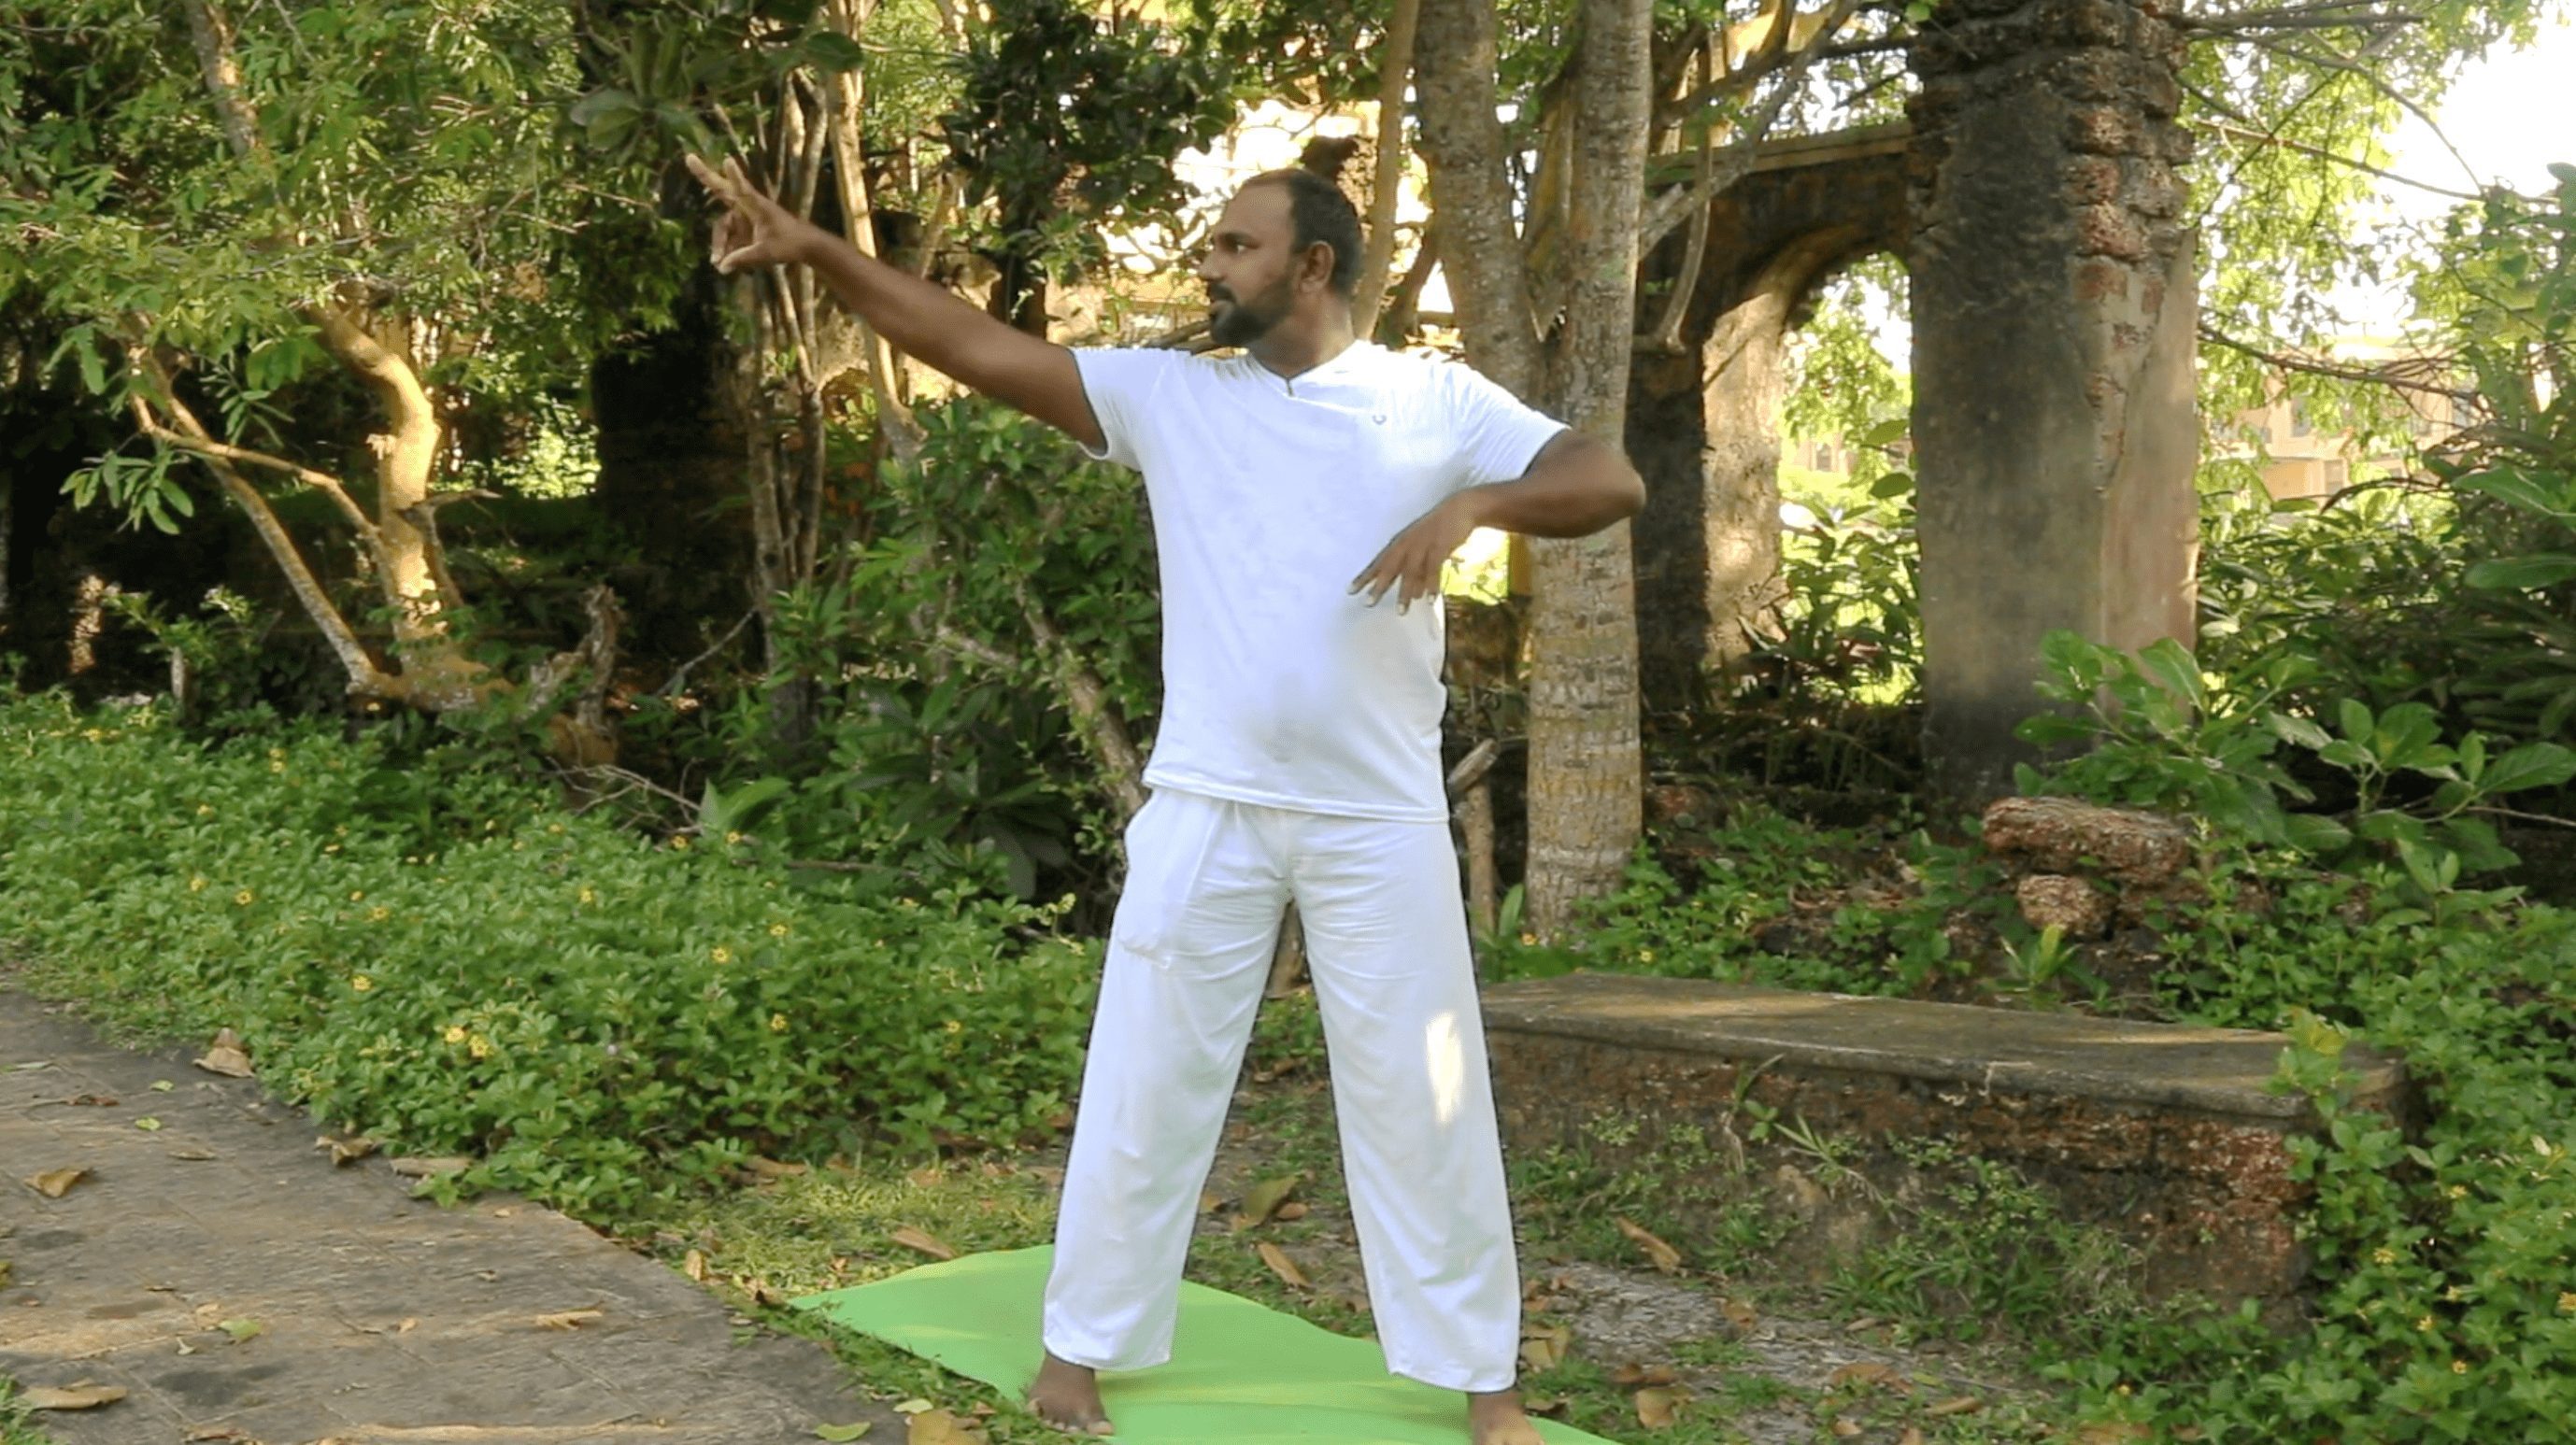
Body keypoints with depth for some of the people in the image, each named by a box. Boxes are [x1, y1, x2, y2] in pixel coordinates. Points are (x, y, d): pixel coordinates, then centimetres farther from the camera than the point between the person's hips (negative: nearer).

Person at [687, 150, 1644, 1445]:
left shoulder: (1436, 401, 0)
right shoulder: (1168, 395, 4)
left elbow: (1610, 480, -4)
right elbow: (980, 348, 0)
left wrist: (1474, 504, -21)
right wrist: (814, 251, -7)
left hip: (1379, 821, -1)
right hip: (1206, 811, 1)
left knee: (1418, 1093, 8)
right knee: (1147, 1081, 8)